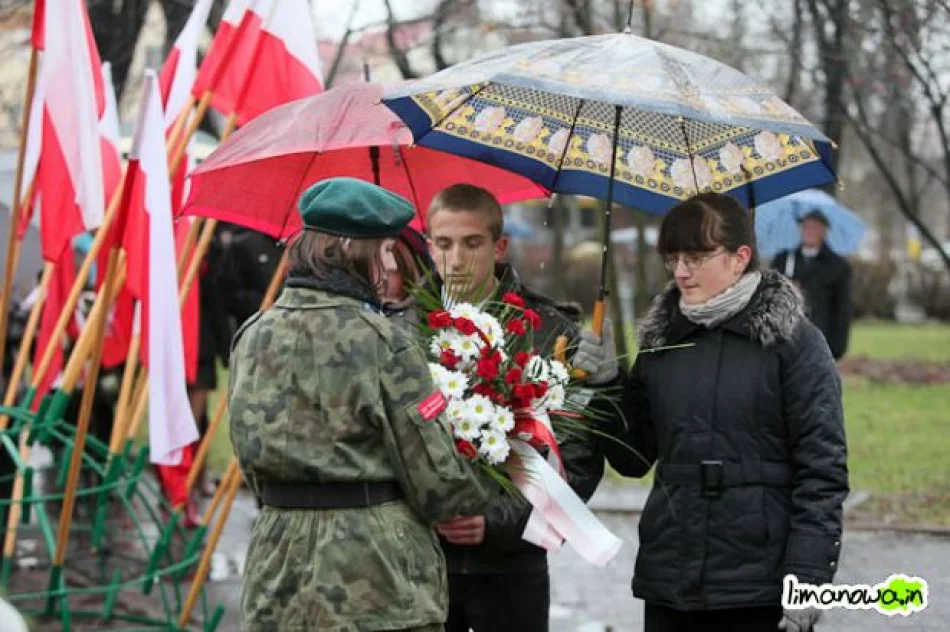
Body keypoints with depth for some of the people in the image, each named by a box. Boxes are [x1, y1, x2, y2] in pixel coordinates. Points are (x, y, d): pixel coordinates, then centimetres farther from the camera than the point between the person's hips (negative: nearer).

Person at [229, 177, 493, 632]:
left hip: (277, 587, 6)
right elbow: (438, 484, -10)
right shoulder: (379, 341, -13)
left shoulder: (252, 338, 5)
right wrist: (488, 482, 10)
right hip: (376, 588, -6)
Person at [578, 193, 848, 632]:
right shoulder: (661, 341, 10)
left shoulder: (793, 341, -3)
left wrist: (808, 579, -13)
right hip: (667, 587, 4)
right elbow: (633, 459, 14)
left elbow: (823, 470, -6)